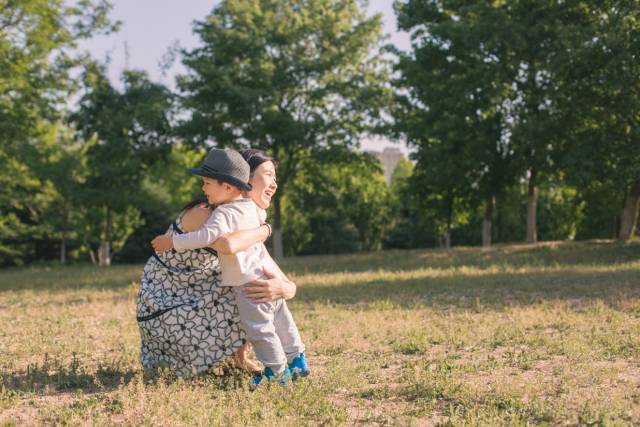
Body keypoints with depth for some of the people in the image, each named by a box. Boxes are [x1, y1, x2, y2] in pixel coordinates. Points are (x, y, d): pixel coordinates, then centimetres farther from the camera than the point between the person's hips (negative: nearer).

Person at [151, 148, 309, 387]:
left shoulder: (224, 213, -21)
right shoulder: (250, 206, 7)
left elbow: (207, 236, -35)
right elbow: (262, 216, 30)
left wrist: (173, 241, -30)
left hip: (249, 283, -10)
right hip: (266, 275, 10)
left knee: (258, 329, 2)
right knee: (280, 320, 19)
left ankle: (277, 371, 10)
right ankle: (296, 361, 29)